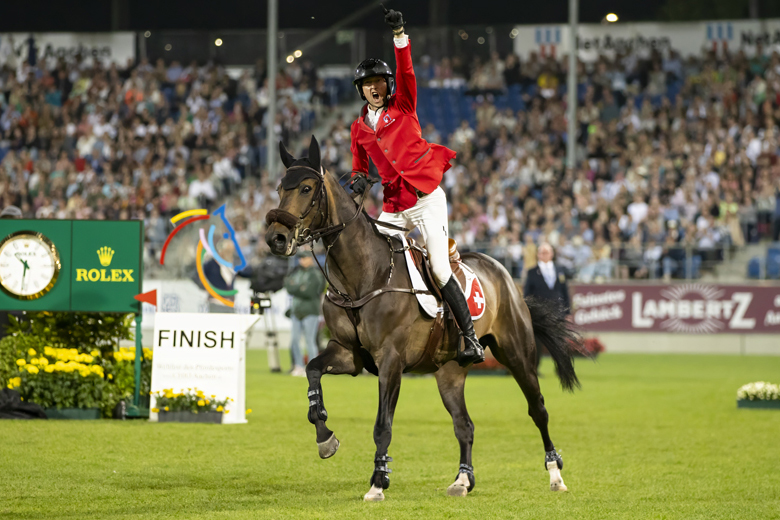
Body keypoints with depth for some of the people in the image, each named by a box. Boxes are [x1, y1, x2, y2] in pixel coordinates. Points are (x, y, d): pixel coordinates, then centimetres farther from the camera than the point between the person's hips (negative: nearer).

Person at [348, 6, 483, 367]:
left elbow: (406, 70, -11)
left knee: (440, 272, -13)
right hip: (394, 207, 5)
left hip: (427, 199, -5)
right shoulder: (359, 128, 15)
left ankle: (471, 340, -11)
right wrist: (359, 180, 0)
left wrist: (399, 34, -24)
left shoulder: (402, 106, 4)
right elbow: (359, 165, 23)